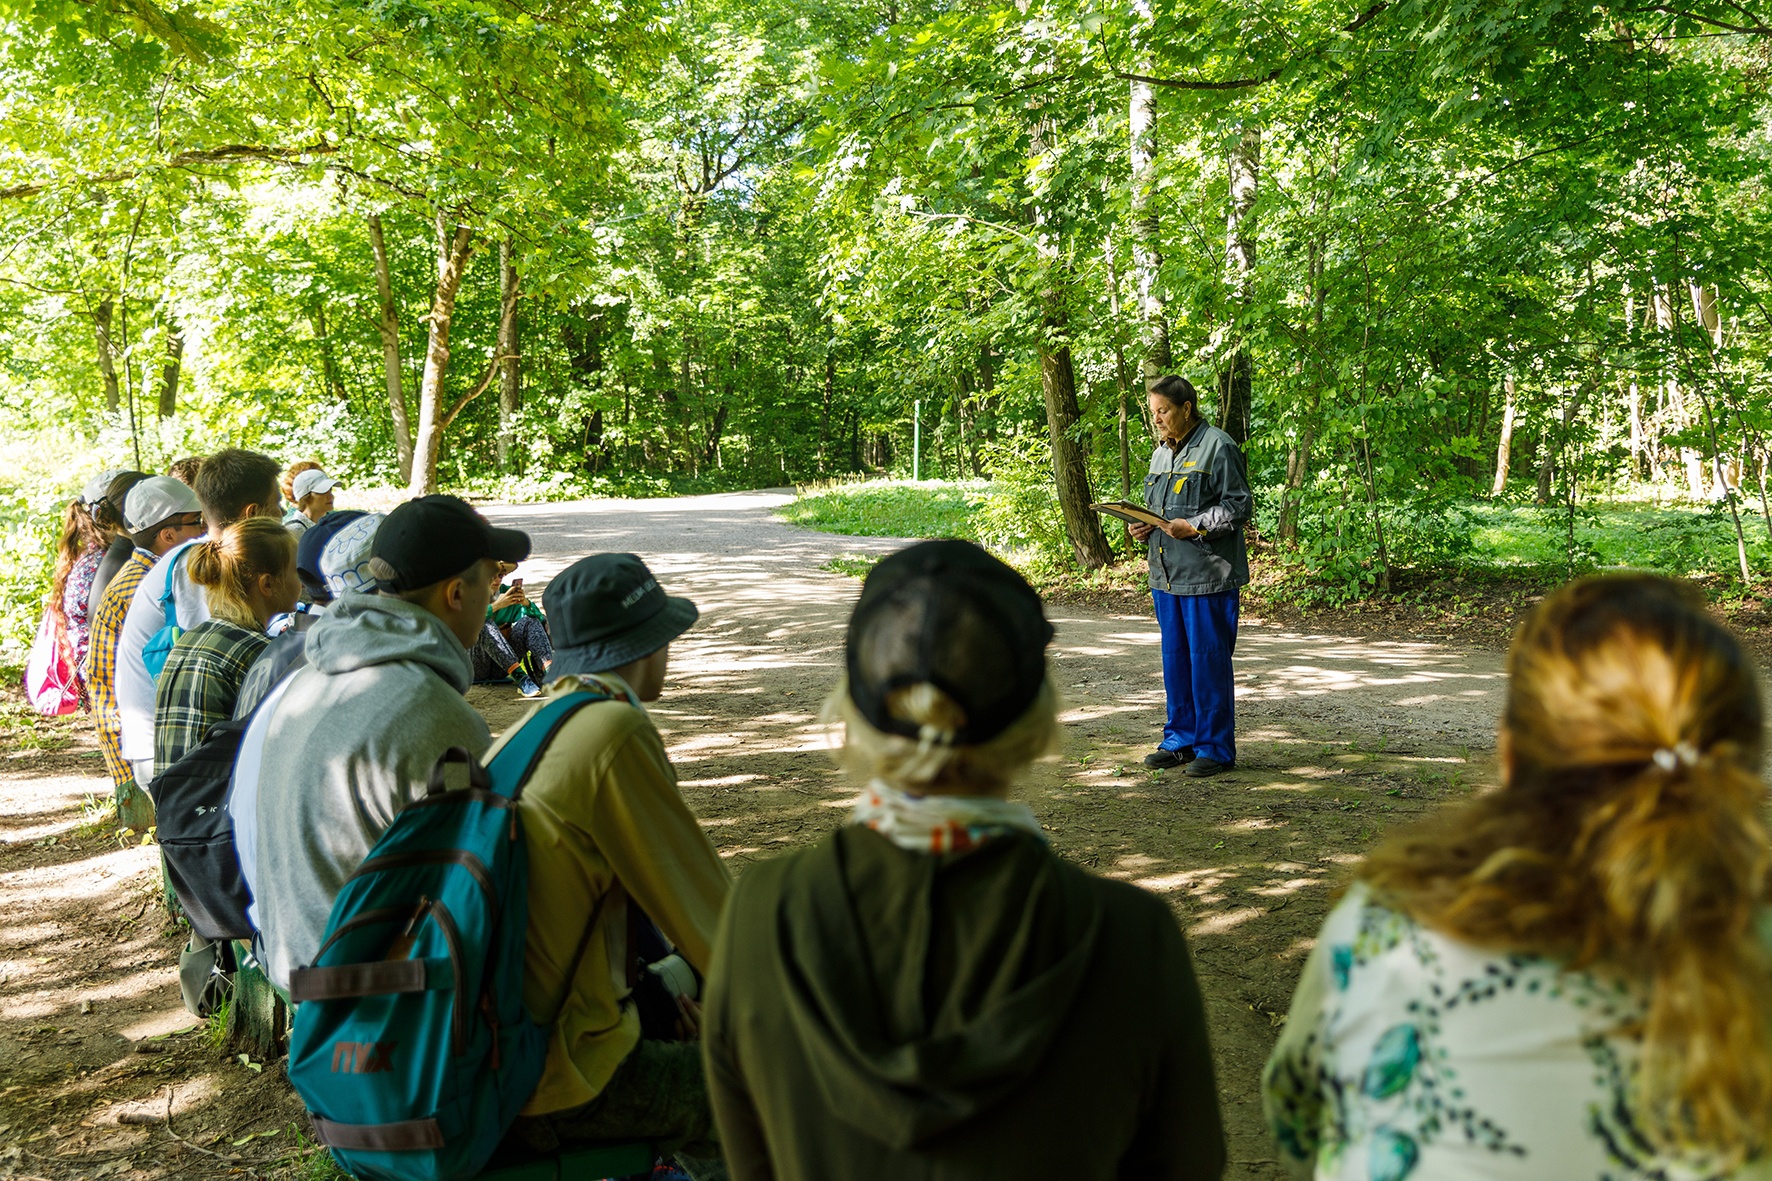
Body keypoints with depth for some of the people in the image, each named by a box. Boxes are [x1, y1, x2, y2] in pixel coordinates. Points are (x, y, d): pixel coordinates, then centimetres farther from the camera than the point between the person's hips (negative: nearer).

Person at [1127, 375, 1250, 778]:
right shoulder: (1160, 454, 18)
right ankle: (1180, 740, 23)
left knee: (1208, 660, -3)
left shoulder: (1217, 447, -7)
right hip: (1165, 576, 8)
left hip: (1207, 577, -8)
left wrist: (1195, 527, -20)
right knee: (1175, 659, 13)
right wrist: (1143, 527, 7)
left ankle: (1216, 748, 6)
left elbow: (1239, 506, -10)